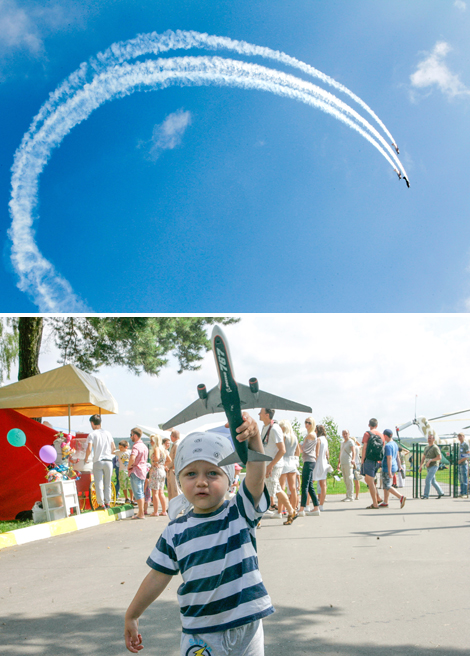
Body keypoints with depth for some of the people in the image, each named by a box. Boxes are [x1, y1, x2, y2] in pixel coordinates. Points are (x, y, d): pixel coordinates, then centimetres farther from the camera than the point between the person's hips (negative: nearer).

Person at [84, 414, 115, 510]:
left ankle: (101, 504, -1)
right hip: (108, 461, 4)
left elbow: (89, 449, -15)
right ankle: (107, 502, 16)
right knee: (107, 483, 13)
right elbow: (113, 447, 14)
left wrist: (86, 460, -1)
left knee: (98, 484, 0)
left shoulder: (92, 434, -5)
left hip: (98, 461, -4)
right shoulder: (108, 433, 9)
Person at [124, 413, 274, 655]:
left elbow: (256, 474, -24)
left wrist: (253, 437, -42)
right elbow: (158, 576, 7)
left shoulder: (240, 513, -7)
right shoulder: (176, 532, -2)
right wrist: (131, 616, 12)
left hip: (246, 625, -1)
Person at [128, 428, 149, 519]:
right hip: (143, 470, 9)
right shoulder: (144, 446, 14)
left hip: (136, 472, -9)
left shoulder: (136, 446, -17)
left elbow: (132, 458, -33)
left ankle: (141, 514, -5)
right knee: (141, 493, 14)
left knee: (138, 493, -6)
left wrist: (129, 466, -16)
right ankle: (141, 512, 19)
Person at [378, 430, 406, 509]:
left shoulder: (388, 446, -19)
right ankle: (385, 502, 19)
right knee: (386, 485, 15)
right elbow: (397, 456, 18)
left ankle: (401, 497, -18)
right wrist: (399, 466, 27)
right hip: (394, 467, 9)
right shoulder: (395, 444, 9)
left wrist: (389, 471, -24)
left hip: (387, 468, -9)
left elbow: (389, 459, -23)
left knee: (387, 486, -6)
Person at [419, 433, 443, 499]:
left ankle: (426, 495, -15)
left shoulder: (435, 448, -11)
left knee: (427, 480, -16)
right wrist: (421, 466, 8)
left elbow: (439, 457, -19)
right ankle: (440, 493, 27)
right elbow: (423, 457, 17)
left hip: (434, 466, -8)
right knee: (433, 481, 14)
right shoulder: (426, 447, 14)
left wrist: (430, 460, -24)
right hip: (428, 467, 8)